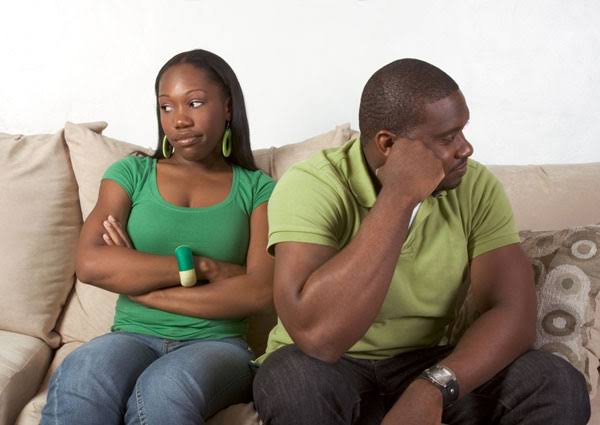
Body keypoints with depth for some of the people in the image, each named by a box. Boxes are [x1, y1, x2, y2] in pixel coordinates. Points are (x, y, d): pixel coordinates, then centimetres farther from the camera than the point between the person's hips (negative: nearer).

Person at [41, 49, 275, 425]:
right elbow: (91, 263, -7)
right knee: (77, 385, -34)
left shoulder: (257, 188, 7)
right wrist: (203, 267, -11)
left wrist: (139, 286, -9)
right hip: (133, 337, 1)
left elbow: (261, 291, -9)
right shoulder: (132, 173, 10)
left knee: (162, 394, -36)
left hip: (216, 344, -1)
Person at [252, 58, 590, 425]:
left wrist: (431, 389, -32)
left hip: (424, 367, 3)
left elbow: (513, 313, -15)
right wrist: (399, 197, -33)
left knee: (557, 384, -18)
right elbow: (318, 336, -34)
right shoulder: (311, 187, -22)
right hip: (331, 370, -2)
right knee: (293, 378, -35)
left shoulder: (476, 188, -8)